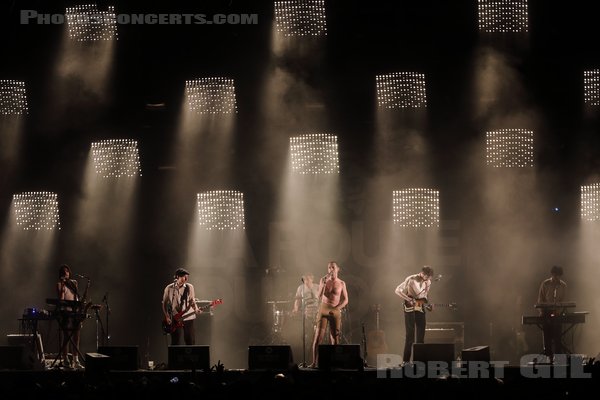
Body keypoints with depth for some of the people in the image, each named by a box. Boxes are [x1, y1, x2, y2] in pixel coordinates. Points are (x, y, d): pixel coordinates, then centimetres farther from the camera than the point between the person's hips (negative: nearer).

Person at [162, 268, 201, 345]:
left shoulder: (189, 287, 3)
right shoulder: (169, 288, -1)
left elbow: (192, 301, 10)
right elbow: (164, 304, 5)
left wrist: (196, 309, -10)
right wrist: (167, 317, -4)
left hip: (188, 318, 1)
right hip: (174, 319, -1)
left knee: (190, 341, -1)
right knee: (175, 343, 1)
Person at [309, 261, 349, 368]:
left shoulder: (341, 283, 6)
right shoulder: (323, 280, 4)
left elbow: (345, 300, 7)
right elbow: (319, 296, -4)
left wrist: (337, 308, -8)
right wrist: (324, 283, -15)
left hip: (335, 312, 1)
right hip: (323, 310, -1)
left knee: (335, 338, 1)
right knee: (318, 337, -10)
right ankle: (314, 362, -10)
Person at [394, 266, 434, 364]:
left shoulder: (428, 282, 6)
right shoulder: (411, 280, -14)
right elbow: (398, 290, -15)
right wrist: (409, 300, -21)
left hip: (420, 309, 6)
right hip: (410, 309, -6)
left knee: (421, 336, 4)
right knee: (410, 335, -9)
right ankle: (406, 361, -6)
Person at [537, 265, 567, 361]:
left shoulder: (563, 285, 5)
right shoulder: (545, 284, 0)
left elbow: (563, 301, 4)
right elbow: (540, 299, 1)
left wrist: (557, 311, -12)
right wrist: (542, 312, -11)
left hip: (557, 314, 1)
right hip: (546, 313, -1)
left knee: (557, 337, -4)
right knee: (546, 336, -1)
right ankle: (548, 356, 4)